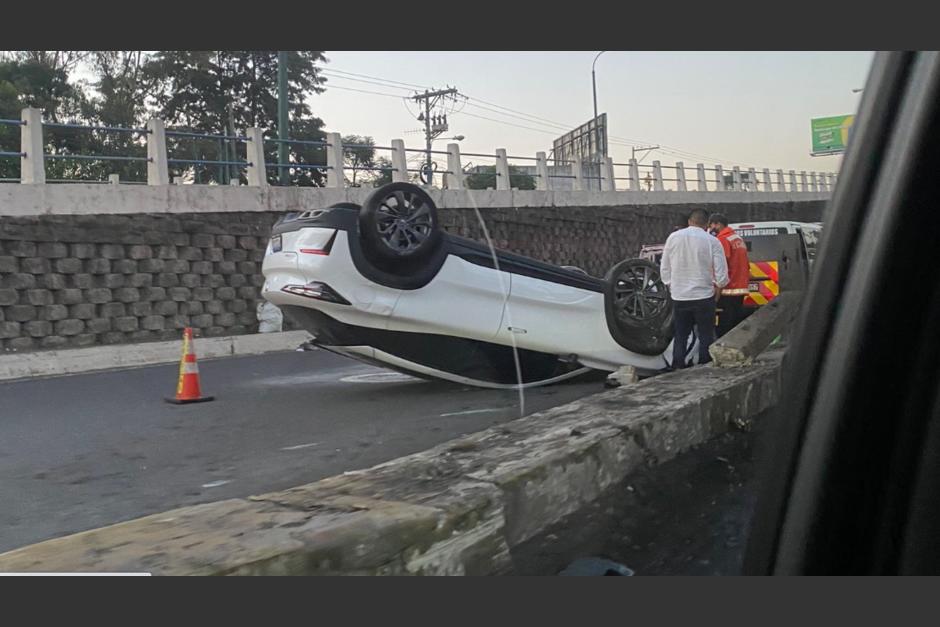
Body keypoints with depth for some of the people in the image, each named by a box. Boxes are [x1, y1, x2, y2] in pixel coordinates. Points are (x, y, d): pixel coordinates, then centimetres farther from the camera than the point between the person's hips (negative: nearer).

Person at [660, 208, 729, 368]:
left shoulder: (673, 237, -1)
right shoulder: (711, 241, -8)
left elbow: (664, 268, 5)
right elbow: (721, 272, -6)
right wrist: (718, 285, 14)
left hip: (679, 297, 3)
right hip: (704, 296, -2)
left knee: (680, 336, 13)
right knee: (706, 337, 7)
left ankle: (677, 368, 13)